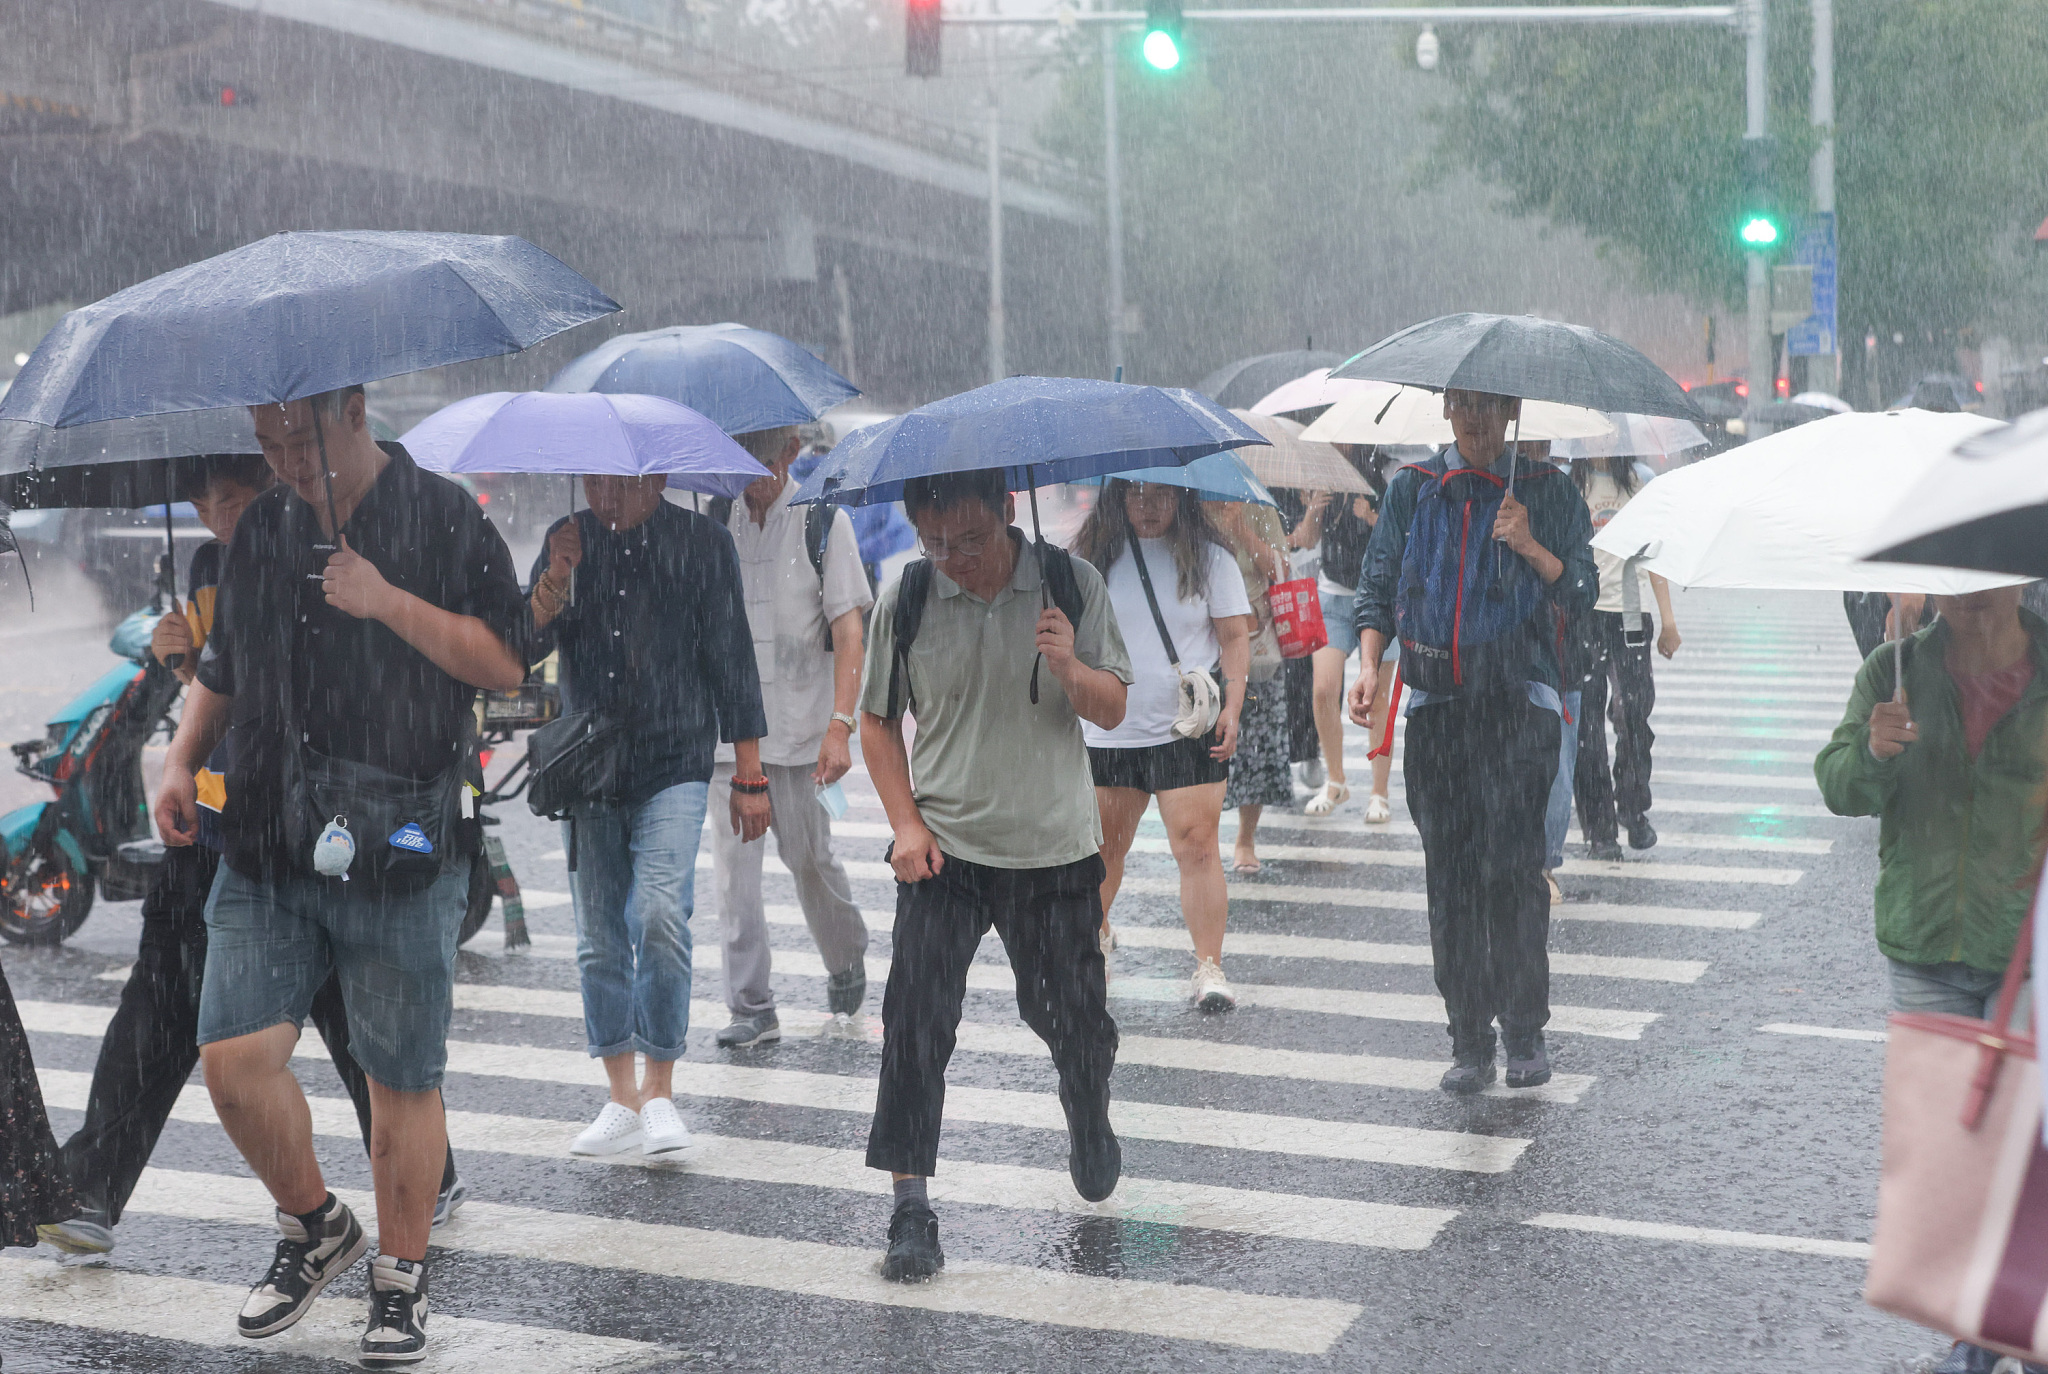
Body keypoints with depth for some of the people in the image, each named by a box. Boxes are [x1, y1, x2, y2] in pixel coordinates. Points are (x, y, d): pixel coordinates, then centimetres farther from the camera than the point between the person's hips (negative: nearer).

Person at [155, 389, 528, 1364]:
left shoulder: (444, 520, 0)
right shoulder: (261, 529, 14)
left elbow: (505, 664, -7)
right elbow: (221, 664, 26)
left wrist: (387, 602, -15)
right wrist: (182, 761, 11)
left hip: (401, 855, -4)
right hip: (266, 854, 4)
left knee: (403, 1080, 2)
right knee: (234, 1058, -5)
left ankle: (401, 1276, 21)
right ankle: (314, 1226, 20)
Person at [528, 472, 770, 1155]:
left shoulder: (701, 542, -1)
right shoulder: (567, 540, 7)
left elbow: (731, 662, 0)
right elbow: (524, 648, 0)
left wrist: (749, 776, -1)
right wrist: (556, 580, -18)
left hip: (673, 766, -3)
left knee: (660, 915, -19)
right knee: (599, 940, 6)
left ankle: (660, 1091, -6)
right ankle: (623, 1100, 17)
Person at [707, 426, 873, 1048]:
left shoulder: (823, 521, -3)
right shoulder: (716, 524, 7)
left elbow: (848, 630, -8)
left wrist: (840, 724, -19)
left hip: (802, 728, -3)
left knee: (810, 859, 6)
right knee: (734, 867, -3)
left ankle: (848, 971, 32)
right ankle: (752, 1008, 3)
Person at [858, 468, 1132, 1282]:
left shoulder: (1069, 584, -5)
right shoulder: (906, 597, -5)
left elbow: (1112, 711, 0)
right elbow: (878, 720, 6)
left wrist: (1072, 671, -22)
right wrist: (906, 824, -6)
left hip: (1056, 848, 1)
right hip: (943, 848, 0)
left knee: (1072, 1016, 11)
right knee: (915, 1018, -11)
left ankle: (1091, 1124, 44)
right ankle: (911, 1207, -2)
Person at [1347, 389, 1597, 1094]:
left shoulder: (1547, 490, 6)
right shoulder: (1411, 488, 14)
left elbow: (1582, 593, 2)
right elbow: (1377, 587, 13)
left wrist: (1528, 546, -14)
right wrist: (1368, 662, -3)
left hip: (1518, 700, -3)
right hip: (1435, 706, 3)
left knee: (1511, 868, -10)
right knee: (1448, 872, 3)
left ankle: (1525, 1029, 4)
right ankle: (1469, 1039, 9)